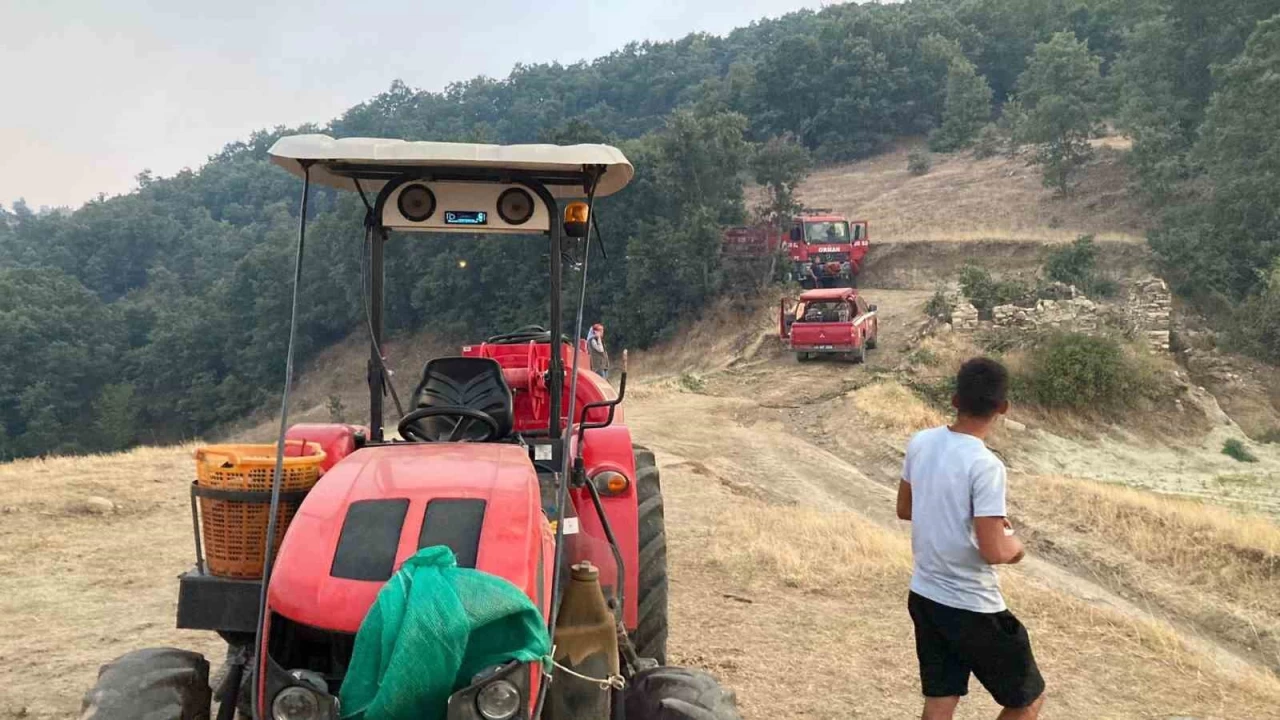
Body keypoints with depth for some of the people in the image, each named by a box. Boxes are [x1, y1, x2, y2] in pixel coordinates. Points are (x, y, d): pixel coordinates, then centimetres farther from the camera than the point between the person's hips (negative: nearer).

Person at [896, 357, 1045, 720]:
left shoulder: (920, 442, -2)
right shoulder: (986, 465, -23)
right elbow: (993, 552, -24)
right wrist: (1014, 545, -1)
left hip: (924, 596, 7)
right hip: (971, 608, -7)